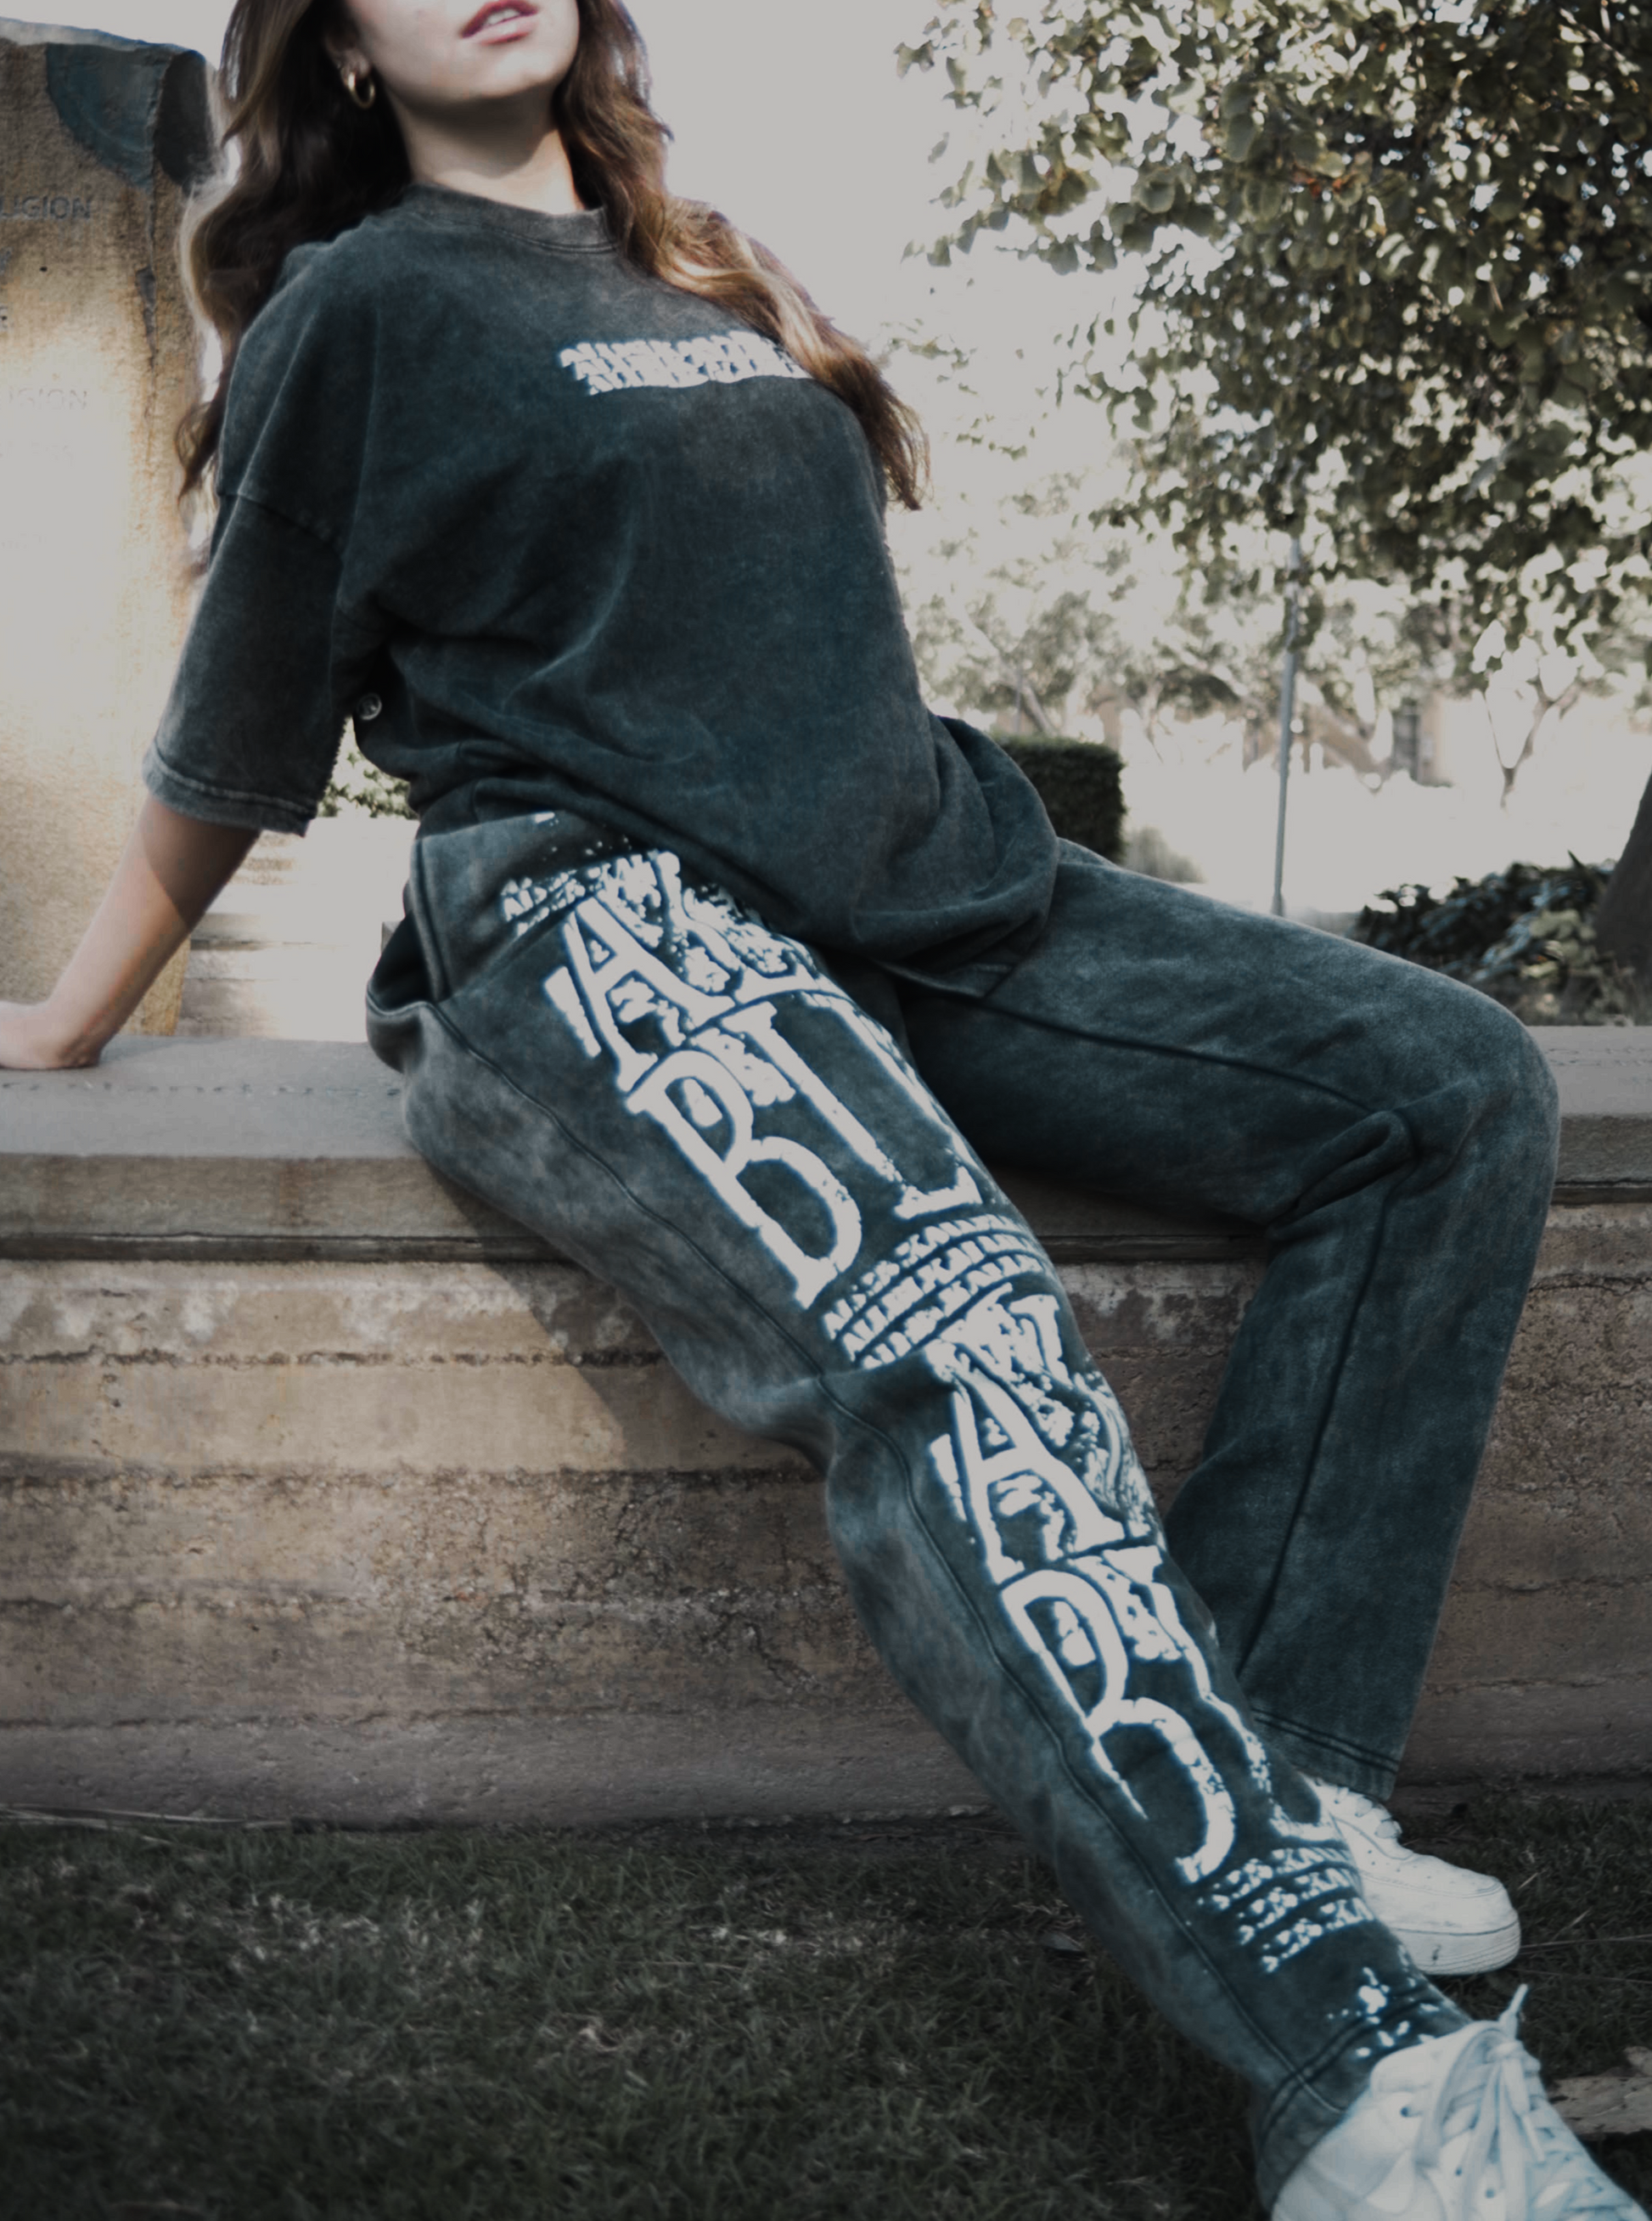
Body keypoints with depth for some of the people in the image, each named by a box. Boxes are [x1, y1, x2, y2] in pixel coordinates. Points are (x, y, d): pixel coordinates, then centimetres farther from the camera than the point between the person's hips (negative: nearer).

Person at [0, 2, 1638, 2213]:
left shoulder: (715, 283, 25)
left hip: (934, 884, 8)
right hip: (600, 924, -7)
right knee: (952, 1344, -35)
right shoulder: (358, 307, 7)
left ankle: (1285, 1779, -17)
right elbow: (233, 743, 12)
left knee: (1451, 1085, -10)